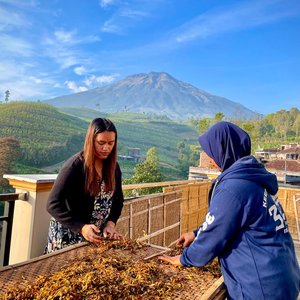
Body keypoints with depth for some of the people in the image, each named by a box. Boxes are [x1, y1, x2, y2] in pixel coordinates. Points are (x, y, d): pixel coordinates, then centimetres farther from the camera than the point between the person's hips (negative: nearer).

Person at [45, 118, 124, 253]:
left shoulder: (113, 166, -4)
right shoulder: (75, 165, -20)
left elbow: (118, 199, 5)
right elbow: (53, 205, -20)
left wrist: (111, 223, -11)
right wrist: (81, 227, -30)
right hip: (68, 237, -4)